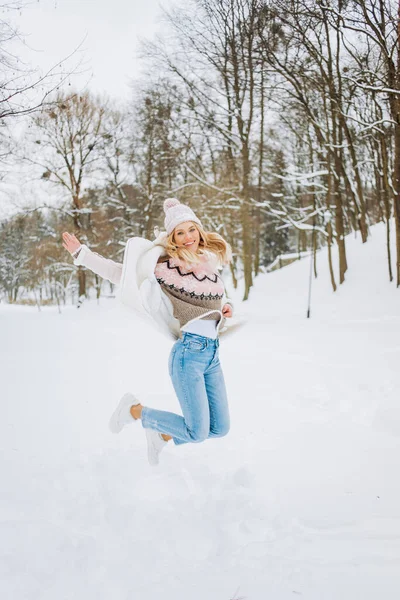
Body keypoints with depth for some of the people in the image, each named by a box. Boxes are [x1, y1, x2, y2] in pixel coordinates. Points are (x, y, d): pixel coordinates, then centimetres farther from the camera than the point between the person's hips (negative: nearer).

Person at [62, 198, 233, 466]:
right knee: (197, 432, -7)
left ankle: (162, 436, 33)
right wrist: (82, 253, 0)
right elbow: (121, 273, 5)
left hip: (214, 354, 7)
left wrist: (227, 307, 5)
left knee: (220, 429, 9)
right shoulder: (163, 264, -4)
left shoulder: (210, 263, 12)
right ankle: (134, 410, 15)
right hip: (188, 352, -7)